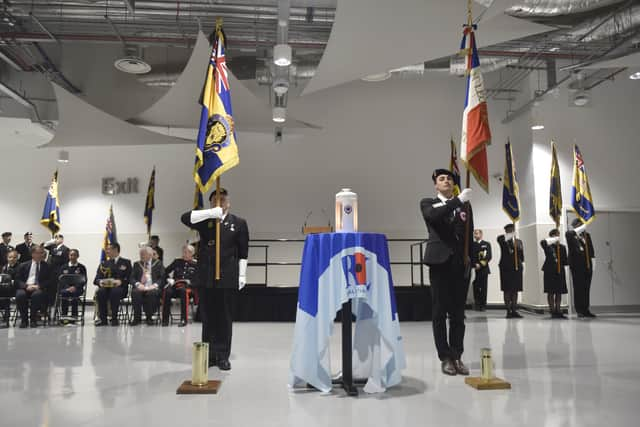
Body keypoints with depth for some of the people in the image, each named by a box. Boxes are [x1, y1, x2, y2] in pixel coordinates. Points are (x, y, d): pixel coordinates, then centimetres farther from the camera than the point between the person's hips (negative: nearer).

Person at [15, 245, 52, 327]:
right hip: (25, 288, 1)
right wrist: (26, 286, -14)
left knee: (37, 294, -36)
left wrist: (39, 286, -13)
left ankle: (34, 320, -20)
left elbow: (49, 281, 6)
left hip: (39, 289, -1)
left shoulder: (46, 266, 13)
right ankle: (24, 320, -16)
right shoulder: (23, 265, 14)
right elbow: (17, 280, 6)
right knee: (20, 295, -33)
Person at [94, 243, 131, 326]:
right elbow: (96, 279, 11)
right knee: (100, 292, -32)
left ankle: (114, 319, -28)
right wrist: (100, 282, -12)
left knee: (115, 291, -37)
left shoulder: (126, 262, 13)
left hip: (119, 287, -3)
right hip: (105, 287, 3)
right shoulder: (103, 263, 22)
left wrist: (120, 281, -19)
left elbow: (129, 278, 2)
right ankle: (103, 319, -25)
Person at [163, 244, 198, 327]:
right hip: (175, 285, 3)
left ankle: (183, 319, -35)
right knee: (167, 291, -32)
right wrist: (169, 279, 5)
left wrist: (188, 282, -11)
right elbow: (166, 271, 22)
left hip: (188, 286, -3)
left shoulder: (195, 264, 11)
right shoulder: (177, 261, 20)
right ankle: (165, 319, -26)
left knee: (183, 290, -39)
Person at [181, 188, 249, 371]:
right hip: (206, 276, 1)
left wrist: (242, 275, 1)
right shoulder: (205, 220, 7)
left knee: (225, 318, 4)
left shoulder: (238, 223, 5)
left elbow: (243, 252, 5)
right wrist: (211, 213, -21)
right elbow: (185, 218, -13)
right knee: (208, 317, 7)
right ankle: (209, 355, 17)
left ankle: (223, 356, 12)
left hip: (227, 277, -1)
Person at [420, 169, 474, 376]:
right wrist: (458, 200, -22)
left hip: (460, 264, 3)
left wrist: (469, 260, 3)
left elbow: (470, 235, 12)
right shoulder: (428, 203, 5)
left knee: (458, 314, 6)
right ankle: (445, 357, 9)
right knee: (440, 313, 1)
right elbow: (434, 215, -19)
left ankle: (457, 356, 13)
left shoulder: (465, 205, 14)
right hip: (440, 263, -2)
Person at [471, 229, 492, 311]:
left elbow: (489, 257, -1)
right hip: (474, 269, 1)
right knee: (476, 287, -1)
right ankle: (477, 304, 6)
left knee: (483, 287, -2)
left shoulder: (486, 244, 9)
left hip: (483, 269, -1)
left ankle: (483, 305, 2)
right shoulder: (472, 244, 14)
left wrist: (480, 264, -11)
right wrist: (475, 264, -9)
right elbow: (470, 256, 7)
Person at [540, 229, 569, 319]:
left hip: (560, 271, 4)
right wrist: (554, 240, -21)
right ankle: (552, 311, 6)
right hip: (549, 271, -4)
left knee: (559, 292, 8)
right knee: (551, 292, 1)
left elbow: (566, 261, 7)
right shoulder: (548, 246, -2)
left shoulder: (562, 247, 8)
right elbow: (542, 242, -27)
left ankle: (558, 311, 16)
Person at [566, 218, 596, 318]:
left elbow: (591, 249, 15)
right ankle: (579, 310, 0)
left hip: (587, 265, 5)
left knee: (586, 288, 5)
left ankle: (586, 310, 11)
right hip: (576, 265, -5)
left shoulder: (587, 235, 17)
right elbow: (568, 234, -22)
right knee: (578, 288, -3)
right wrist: (581, 228, -19)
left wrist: (592, 263, 8)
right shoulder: (570, 235, 4)